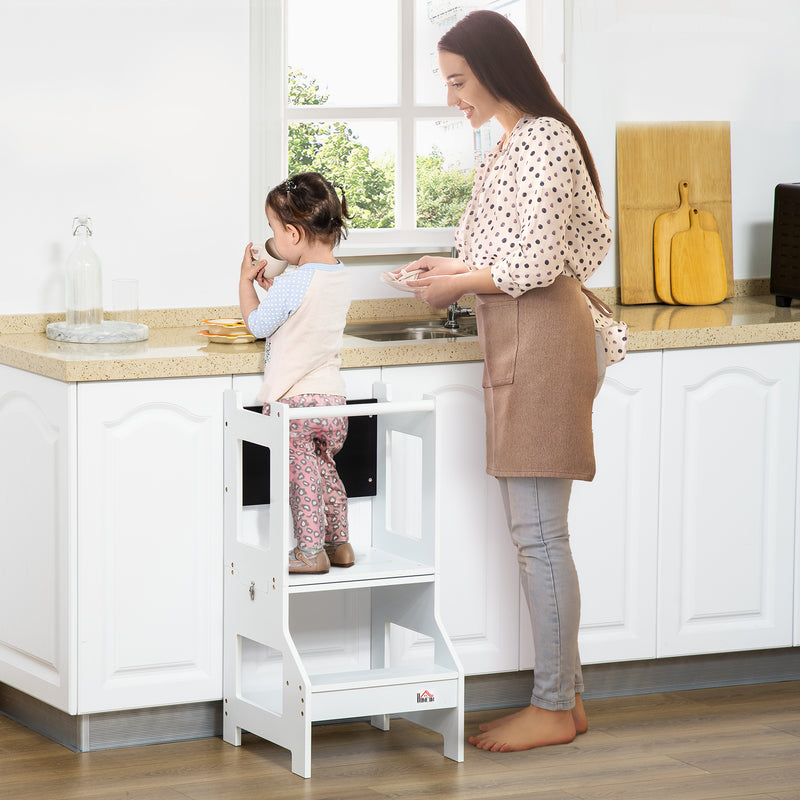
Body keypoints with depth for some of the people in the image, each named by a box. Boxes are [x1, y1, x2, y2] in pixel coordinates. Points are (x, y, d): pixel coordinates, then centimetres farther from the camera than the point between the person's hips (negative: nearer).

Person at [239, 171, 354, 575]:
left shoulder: (294, 283, -19)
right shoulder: (340, 277, 5)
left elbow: (257, 323, -6)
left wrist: (246, 280, 5)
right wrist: (272, 287, 18)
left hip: (292, 399, -7)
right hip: (332, 395, 7)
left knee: (301, 475, 1)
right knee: (325, 470, 20)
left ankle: (310, 551, 5)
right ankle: (338, 543, 26)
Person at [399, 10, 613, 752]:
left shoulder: (539, 139, -15)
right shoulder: (516, 141, 17)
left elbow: (538, 263, -19)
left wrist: (459, 284, -7)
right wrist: (457, 268, 12)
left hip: (540, 341, -11)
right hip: (517, 344, 11)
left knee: (538, 534, -6)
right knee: (536, 533, 12)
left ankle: (554, 709, 0)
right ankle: (562, 692, 17)